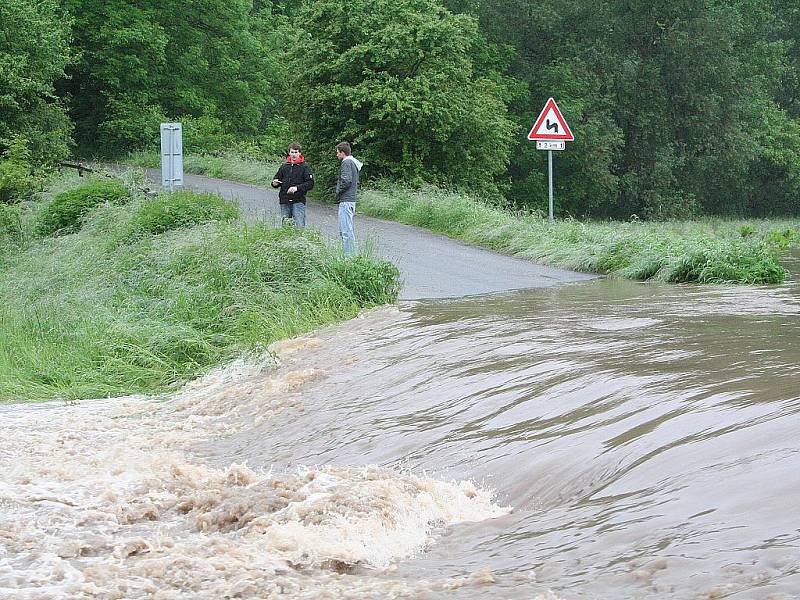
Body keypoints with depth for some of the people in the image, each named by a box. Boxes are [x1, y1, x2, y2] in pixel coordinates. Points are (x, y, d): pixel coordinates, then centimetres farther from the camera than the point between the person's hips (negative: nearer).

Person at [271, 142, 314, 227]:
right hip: (284, 201, 4)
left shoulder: (304, 166, 0)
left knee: (300, 225, -11)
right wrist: (274, 183, -3)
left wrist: (297, 188, -18)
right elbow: (276, 179, 22)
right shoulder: (284, 166, 13)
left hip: (298, 200, -4)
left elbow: (310, 183, -6)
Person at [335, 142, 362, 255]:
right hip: (351, 198, 11)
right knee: (343, 229, 17)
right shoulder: (354, 163, 19)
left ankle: (349, 255, -11)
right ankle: (351, 254, 20)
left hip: (346, 200, -11)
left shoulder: (346, 163, -12)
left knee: (346, 230, -10)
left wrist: (338, 192, -8)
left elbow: (346, 181, -22)